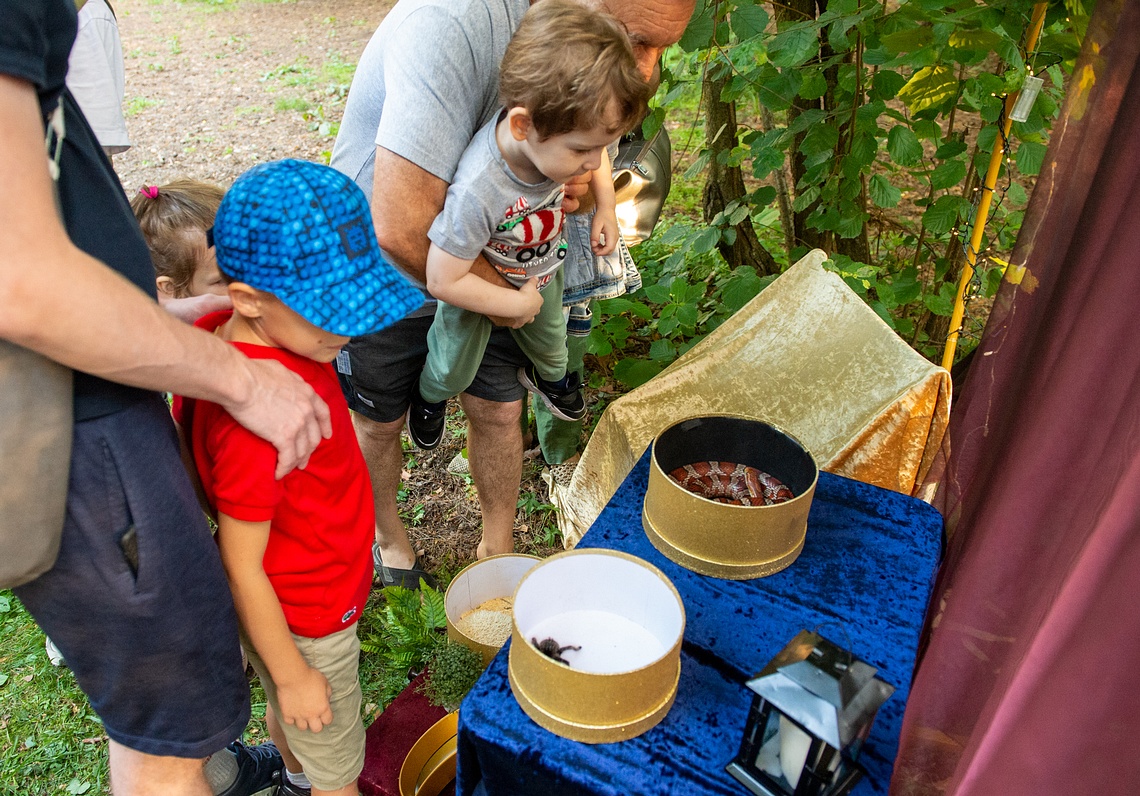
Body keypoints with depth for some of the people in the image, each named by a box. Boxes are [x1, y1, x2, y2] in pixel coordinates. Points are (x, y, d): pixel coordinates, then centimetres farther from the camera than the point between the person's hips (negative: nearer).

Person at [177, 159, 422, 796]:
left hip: (317, 590, 8)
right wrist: (293, 674, -15)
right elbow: (242, 566, -28)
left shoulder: (239, 336, -13)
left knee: (289, 715, 36)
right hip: (305, 623, -8)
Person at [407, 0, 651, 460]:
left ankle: (549, 374, 67)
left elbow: (597, 151, -3)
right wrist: (517, 304, -28)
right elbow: (443, 280, -37)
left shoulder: (558, 135, -31)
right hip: (475, 281, -5)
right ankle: (431, 396, 52)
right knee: (454, 367, 14)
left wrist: (606, 205, -13)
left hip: (541, 270, 5)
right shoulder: (477, 193, -48)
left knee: (549, 334, 31)